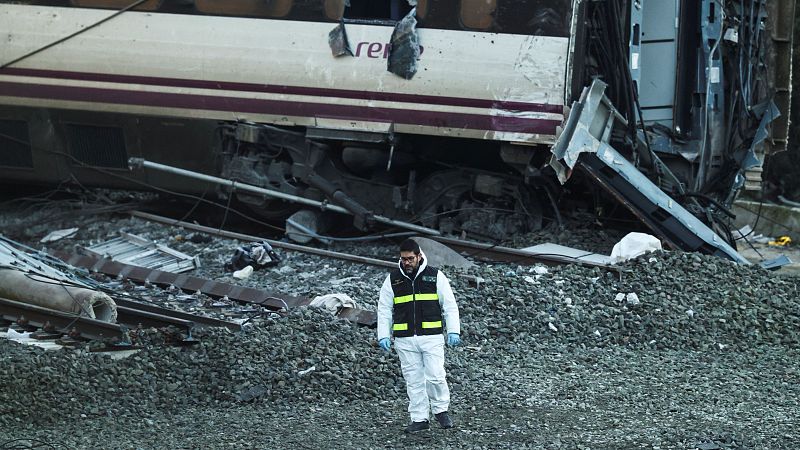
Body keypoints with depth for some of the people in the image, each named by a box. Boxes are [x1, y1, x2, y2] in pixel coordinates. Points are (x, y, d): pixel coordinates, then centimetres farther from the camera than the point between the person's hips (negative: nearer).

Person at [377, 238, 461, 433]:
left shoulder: (435, 276, 3)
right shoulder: (393, 279, 7)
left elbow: (450, 305, 5)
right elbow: (384, 309, 10)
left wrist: (453, 331, -4)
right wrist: (383, 336, 1)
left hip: (432, 337, -2)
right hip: (405, 340, 2)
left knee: (435, 376, -8)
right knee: (414, 380, 2)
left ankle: (441, 410, 14)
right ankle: (419, 419, 9)